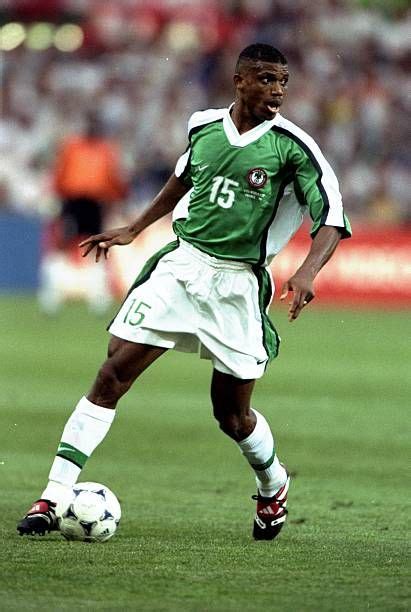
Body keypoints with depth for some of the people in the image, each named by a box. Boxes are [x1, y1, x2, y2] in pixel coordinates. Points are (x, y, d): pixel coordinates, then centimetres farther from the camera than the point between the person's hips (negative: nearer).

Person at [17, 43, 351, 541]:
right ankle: (53, 499, -8)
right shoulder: (203, 126, 3)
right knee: (112, 377, -9)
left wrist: (307, 271, -29)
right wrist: (133, 229, 28)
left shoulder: (292, 146, -9)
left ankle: (274, 487, 38)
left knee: (233, 414, 5)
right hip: (181, 265, 3)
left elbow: (333, 217, -12)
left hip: (238, 285, -3)